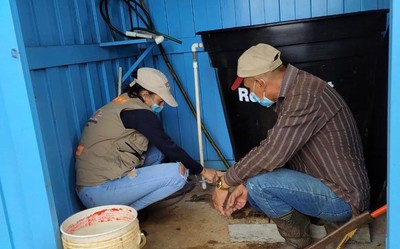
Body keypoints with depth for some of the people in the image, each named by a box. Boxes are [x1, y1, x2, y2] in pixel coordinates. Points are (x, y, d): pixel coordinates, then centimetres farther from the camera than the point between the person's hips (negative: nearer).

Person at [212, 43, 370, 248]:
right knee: (253, 190, 12)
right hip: (329, 185, 10)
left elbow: (271, 154, -31)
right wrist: (245, 185, -3)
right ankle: (327, 219, 12)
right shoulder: (292, 91, 5)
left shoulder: (304, 95, -27)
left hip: (342, 197, -10)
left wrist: (224, 183, -17)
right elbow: (274, 147, 7)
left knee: (259, 184, -25)